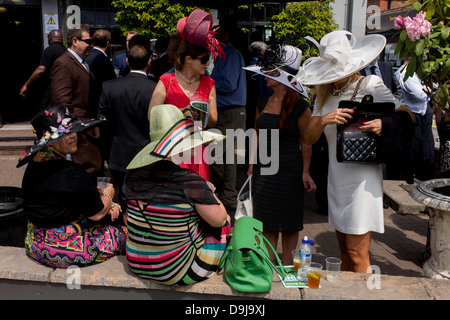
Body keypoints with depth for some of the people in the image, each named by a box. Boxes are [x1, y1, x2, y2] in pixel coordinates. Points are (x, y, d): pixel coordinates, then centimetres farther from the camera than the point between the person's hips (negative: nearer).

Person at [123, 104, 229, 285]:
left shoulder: (133, 175, -6)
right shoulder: (189, 181, -24)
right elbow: (219, 220, -13)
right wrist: (208, 192, 6)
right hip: (176, 273, -6)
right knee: (225, 221, 14)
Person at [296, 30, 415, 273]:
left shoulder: (370, 85, -4)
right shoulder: (325, 94, 10)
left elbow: (407, 117, -8)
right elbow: (309, 138, 2)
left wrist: (384, 124, -29)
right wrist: (323, 120, -19)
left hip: (363, 178, -5)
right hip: (336, 178, 6)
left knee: (357, 254, -1)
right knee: (344, 250, 16)